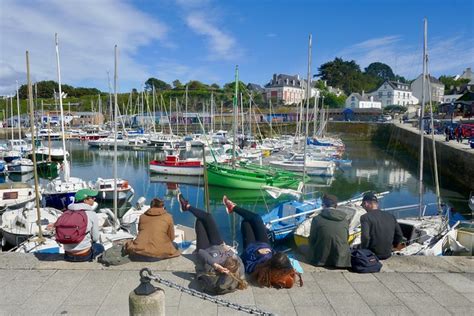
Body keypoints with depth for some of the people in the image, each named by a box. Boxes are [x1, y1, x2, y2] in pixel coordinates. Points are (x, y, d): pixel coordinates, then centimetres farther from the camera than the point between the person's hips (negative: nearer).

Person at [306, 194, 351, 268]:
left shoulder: (317, 219, -11)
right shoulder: (345, 220, -3)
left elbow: (312, 240, -3)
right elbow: (346, 238, 8)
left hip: (321, 260, -1)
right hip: (341, 260, 2)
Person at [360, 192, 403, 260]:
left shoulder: (365, 217, -15)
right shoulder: (390, 216, 2)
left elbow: (365, 237, -25)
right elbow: (399, 235, 7)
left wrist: (363, 251, -9)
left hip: (372, 255, -5)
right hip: (387, 254, 6)